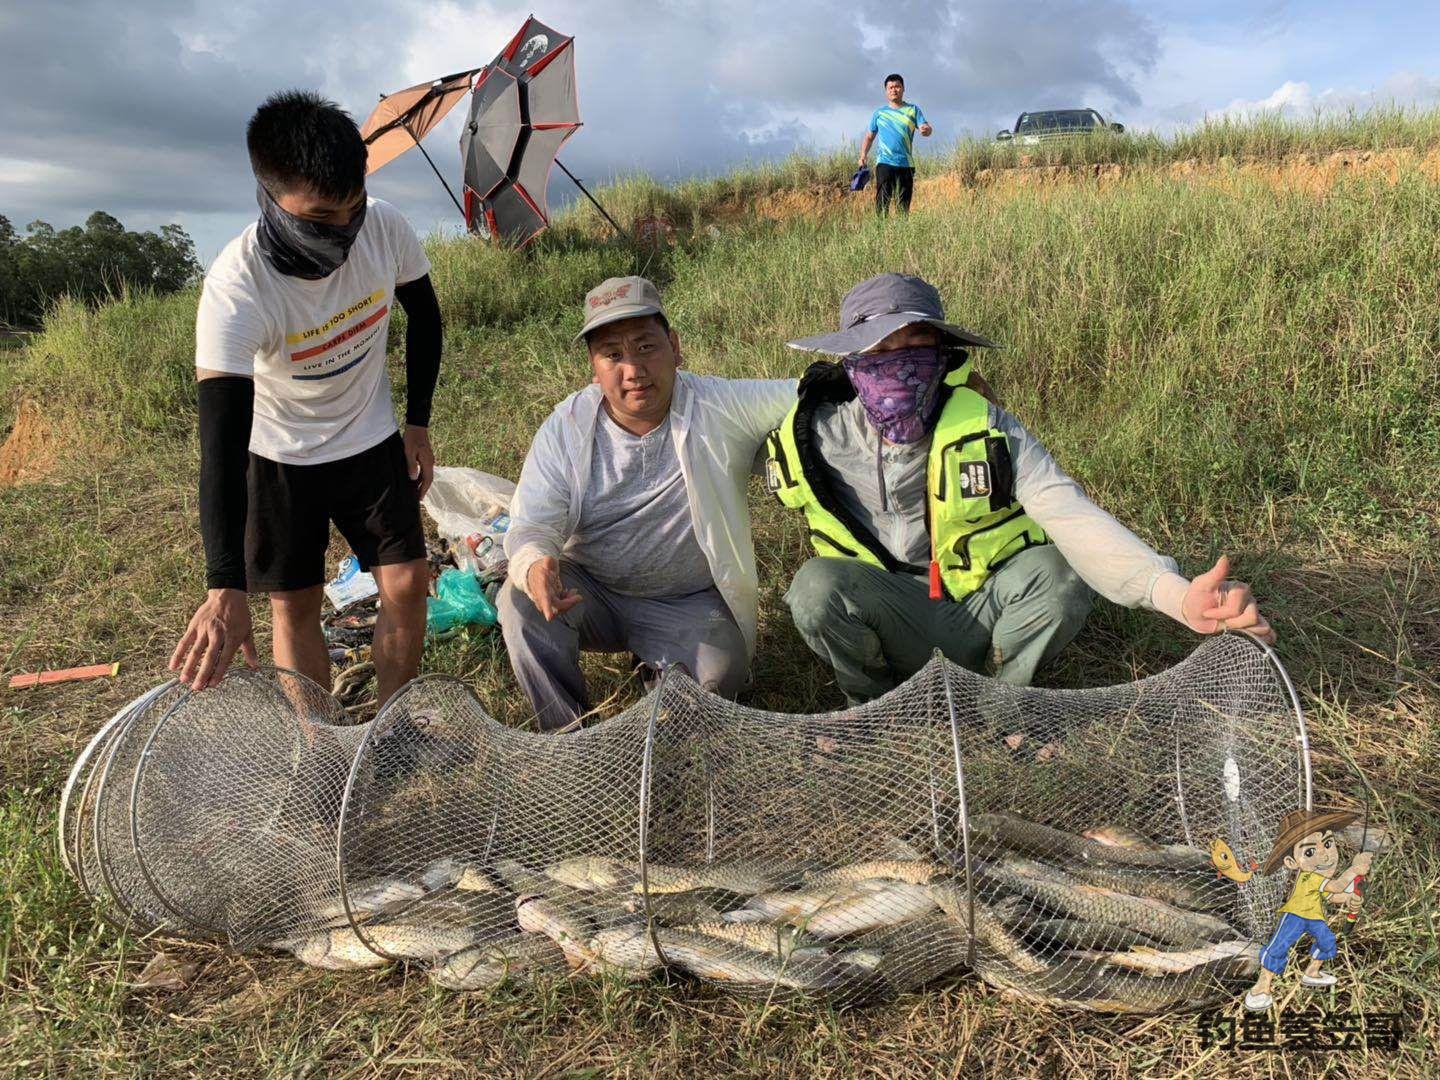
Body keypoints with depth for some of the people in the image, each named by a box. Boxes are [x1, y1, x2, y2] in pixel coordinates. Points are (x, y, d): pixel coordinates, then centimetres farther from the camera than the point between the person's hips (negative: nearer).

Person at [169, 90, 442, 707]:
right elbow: (222, 437, -38)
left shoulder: (385, 228, -22)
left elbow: (424, 316, 0)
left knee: (407, 585, -1)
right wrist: (225, 589, -44)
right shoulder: (236, 288, -32)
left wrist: (418, 424, 1)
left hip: (372, 442, 3)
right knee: (294, 605, 4)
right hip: (280, 458, -2)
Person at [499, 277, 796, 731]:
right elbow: (531, 524, -12)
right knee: (521, 598, -26)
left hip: (691, 604, -1)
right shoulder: (565, 428, -9)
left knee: (720, 674, -27)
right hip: (590, 592, 2)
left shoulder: (722, 407, -12)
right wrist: (534, 565, -37)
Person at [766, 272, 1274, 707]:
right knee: (816, 585, -31)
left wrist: (1179, 594, -43)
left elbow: (1074, 518, -29)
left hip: (980, 619, 1)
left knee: (1055, 570, -29)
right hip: (891, 622, 0)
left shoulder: (986, 430, -17)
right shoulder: (817, 434, -13)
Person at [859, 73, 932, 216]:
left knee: (904, 204, 2)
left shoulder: (913, 110, 11)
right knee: (882, 200, -10)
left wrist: (926, 130, -24)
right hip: (884, 163, -1)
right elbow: (869, 136, 14)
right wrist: (863, 156, 1)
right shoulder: (879, 112, 12)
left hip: (906, 164, 1)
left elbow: (925, 128, 1)